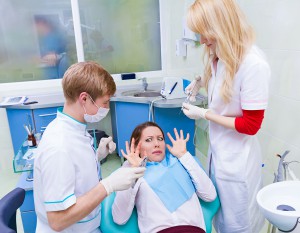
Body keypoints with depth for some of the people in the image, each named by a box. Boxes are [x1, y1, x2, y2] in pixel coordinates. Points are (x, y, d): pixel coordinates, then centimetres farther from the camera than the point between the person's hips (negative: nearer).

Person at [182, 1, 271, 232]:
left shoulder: (254, 64, -26)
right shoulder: (219, 55, -1)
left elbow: (250, 125, -21)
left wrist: (204, 114, -15)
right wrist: (201, 81, 2)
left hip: (237, 160, -7)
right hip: (217, 150, 7)